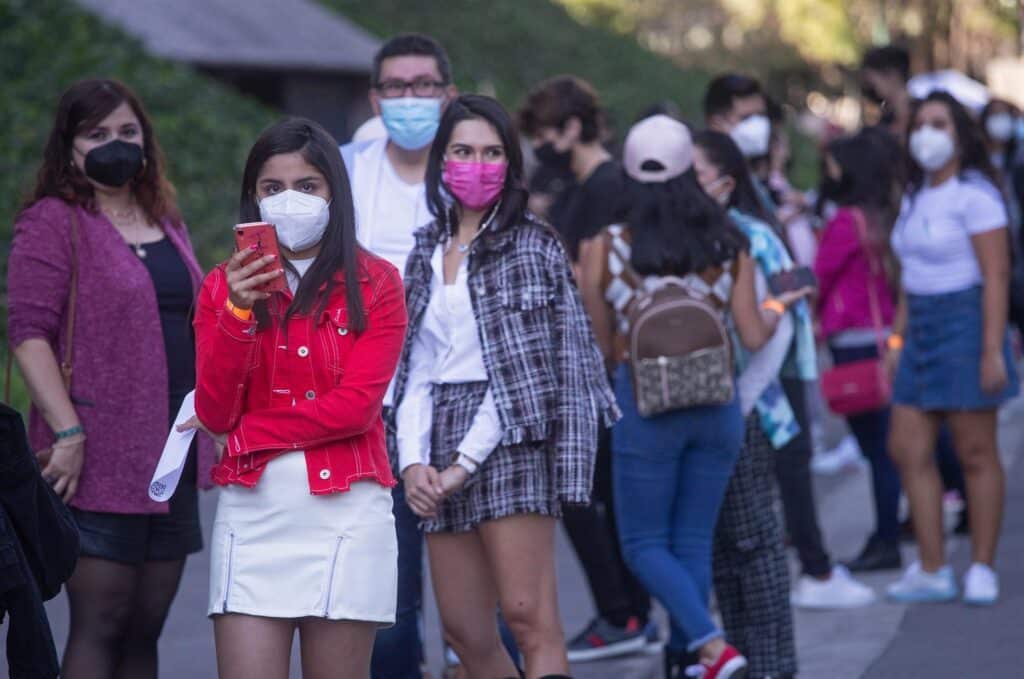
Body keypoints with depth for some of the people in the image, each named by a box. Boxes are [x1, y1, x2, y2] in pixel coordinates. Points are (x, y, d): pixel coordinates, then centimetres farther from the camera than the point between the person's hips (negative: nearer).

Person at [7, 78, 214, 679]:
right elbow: (30, 332, -12)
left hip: (174, 454, 7)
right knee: (99, 627, -8)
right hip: (99, 460, -7)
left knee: (145, 631, 7)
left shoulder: (166, 224, 17)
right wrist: (67, 432, -20)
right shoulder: (53, 222, -4)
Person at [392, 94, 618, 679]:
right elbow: (417, 368, 12)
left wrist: (465, 463, -11)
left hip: (511, 438, -6)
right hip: (442, 440, 6)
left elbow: (520, 366, -7)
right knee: (464, 630, 5)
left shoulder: (533, 245, 0)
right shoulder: (428, 251, 16)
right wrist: (414, 460, -2)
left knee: (529, 617, -13)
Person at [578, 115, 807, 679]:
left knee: (644, 544, 7)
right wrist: (779, 308, 19)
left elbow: (603, 349, 0)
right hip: (716, 406, 3)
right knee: (694, 542, 14)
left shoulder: (604, 249, -5)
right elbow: (754, 337, -2)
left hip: (644, 407, -3)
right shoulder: (728, 246, -1)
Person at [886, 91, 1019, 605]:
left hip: (965, 324, -8)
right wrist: (898, 334, 14)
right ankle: (932, 571, 8)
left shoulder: (974, 195, -11)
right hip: (921, 329, 8)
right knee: (908, 450, 3)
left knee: (975, 453, -1)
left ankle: (982, 570, 8)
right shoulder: (916, 196, 14)